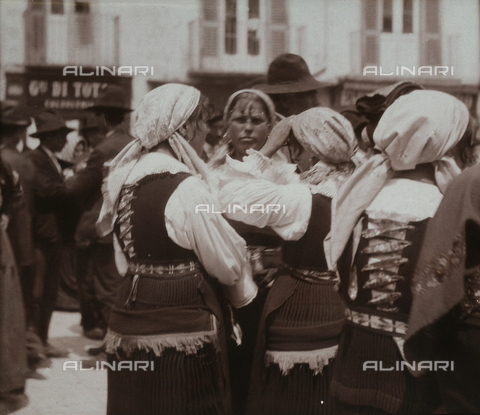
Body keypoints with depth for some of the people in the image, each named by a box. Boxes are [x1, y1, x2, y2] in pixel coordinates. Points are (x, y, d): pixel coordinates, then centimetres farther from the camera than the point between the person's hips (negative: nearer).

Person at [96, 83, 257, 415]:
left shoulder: (127, 179, 6)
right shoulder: (187, 189, -18)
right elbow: (227, 262, -9)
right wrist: (246, 290, 10)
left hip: (128, 329, 8)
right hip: (181, 332, -8)